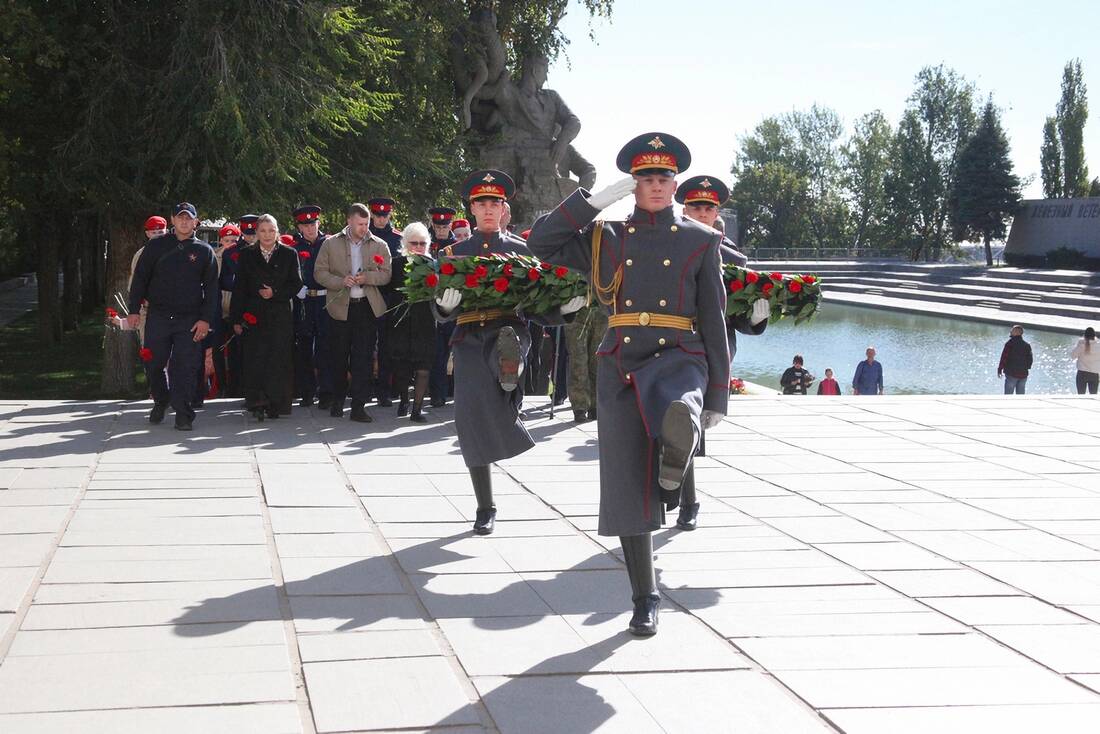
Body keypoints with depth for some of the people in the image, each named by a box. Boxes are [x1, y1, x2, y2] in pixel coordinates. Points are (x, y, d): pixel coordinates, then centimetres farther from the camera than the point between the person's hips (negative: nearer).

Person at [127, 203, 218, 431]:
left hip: (190, 319, -1)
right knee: (153, 364, 4)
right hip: (158, 316, 1)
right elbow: (140, 278, 9)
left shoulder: (204, 251, 6)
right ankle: (161, 401, 28)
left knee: (186, 366, -6)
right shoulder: (156, 246, 7)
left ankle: (182, 412, 0)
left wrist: (206, 319, -5)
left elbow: (211, 288, 4)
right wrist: (134, 310, 2)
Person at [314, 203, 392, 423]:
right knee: (338, 357, 8)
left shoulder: (379, 246, 6)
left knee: (363, 358, -4)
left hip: (367, 307, 0)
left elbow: (386, 274, 3)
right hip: (340, 306, 0)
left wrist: (367, 277, -16)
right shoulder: (331, 244, 5)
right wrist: (341, 281, -14)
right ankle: (337, 400, 25)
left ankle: (358, 406, -4)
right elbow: (319, 273, 2)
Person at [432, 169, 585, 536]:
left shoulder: (521, 250, 12)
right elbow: (440, 313, 8)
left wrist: (565, 307, -8)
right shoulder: (455, 253, 13)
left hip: (509, 329, -1)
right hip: (468, 340, 1)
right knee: (472, 416, -3)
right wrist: (446, 303, -17)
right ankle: (485, 508, 8)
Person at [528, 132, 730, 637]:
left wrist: (717, 395, 2)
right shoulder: (606, 238, 10)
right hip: (621, 367, 2)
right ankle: (645, 599, 14)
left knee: (679, 421, -40)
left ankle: (673, 466, -4)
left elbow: (714, 322, 6)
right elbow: (540, 243, 0)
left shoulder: (700, 241, 7)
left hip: (678, 358, -2)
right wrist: (596, 199, -4)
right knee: (627, 486, 1)